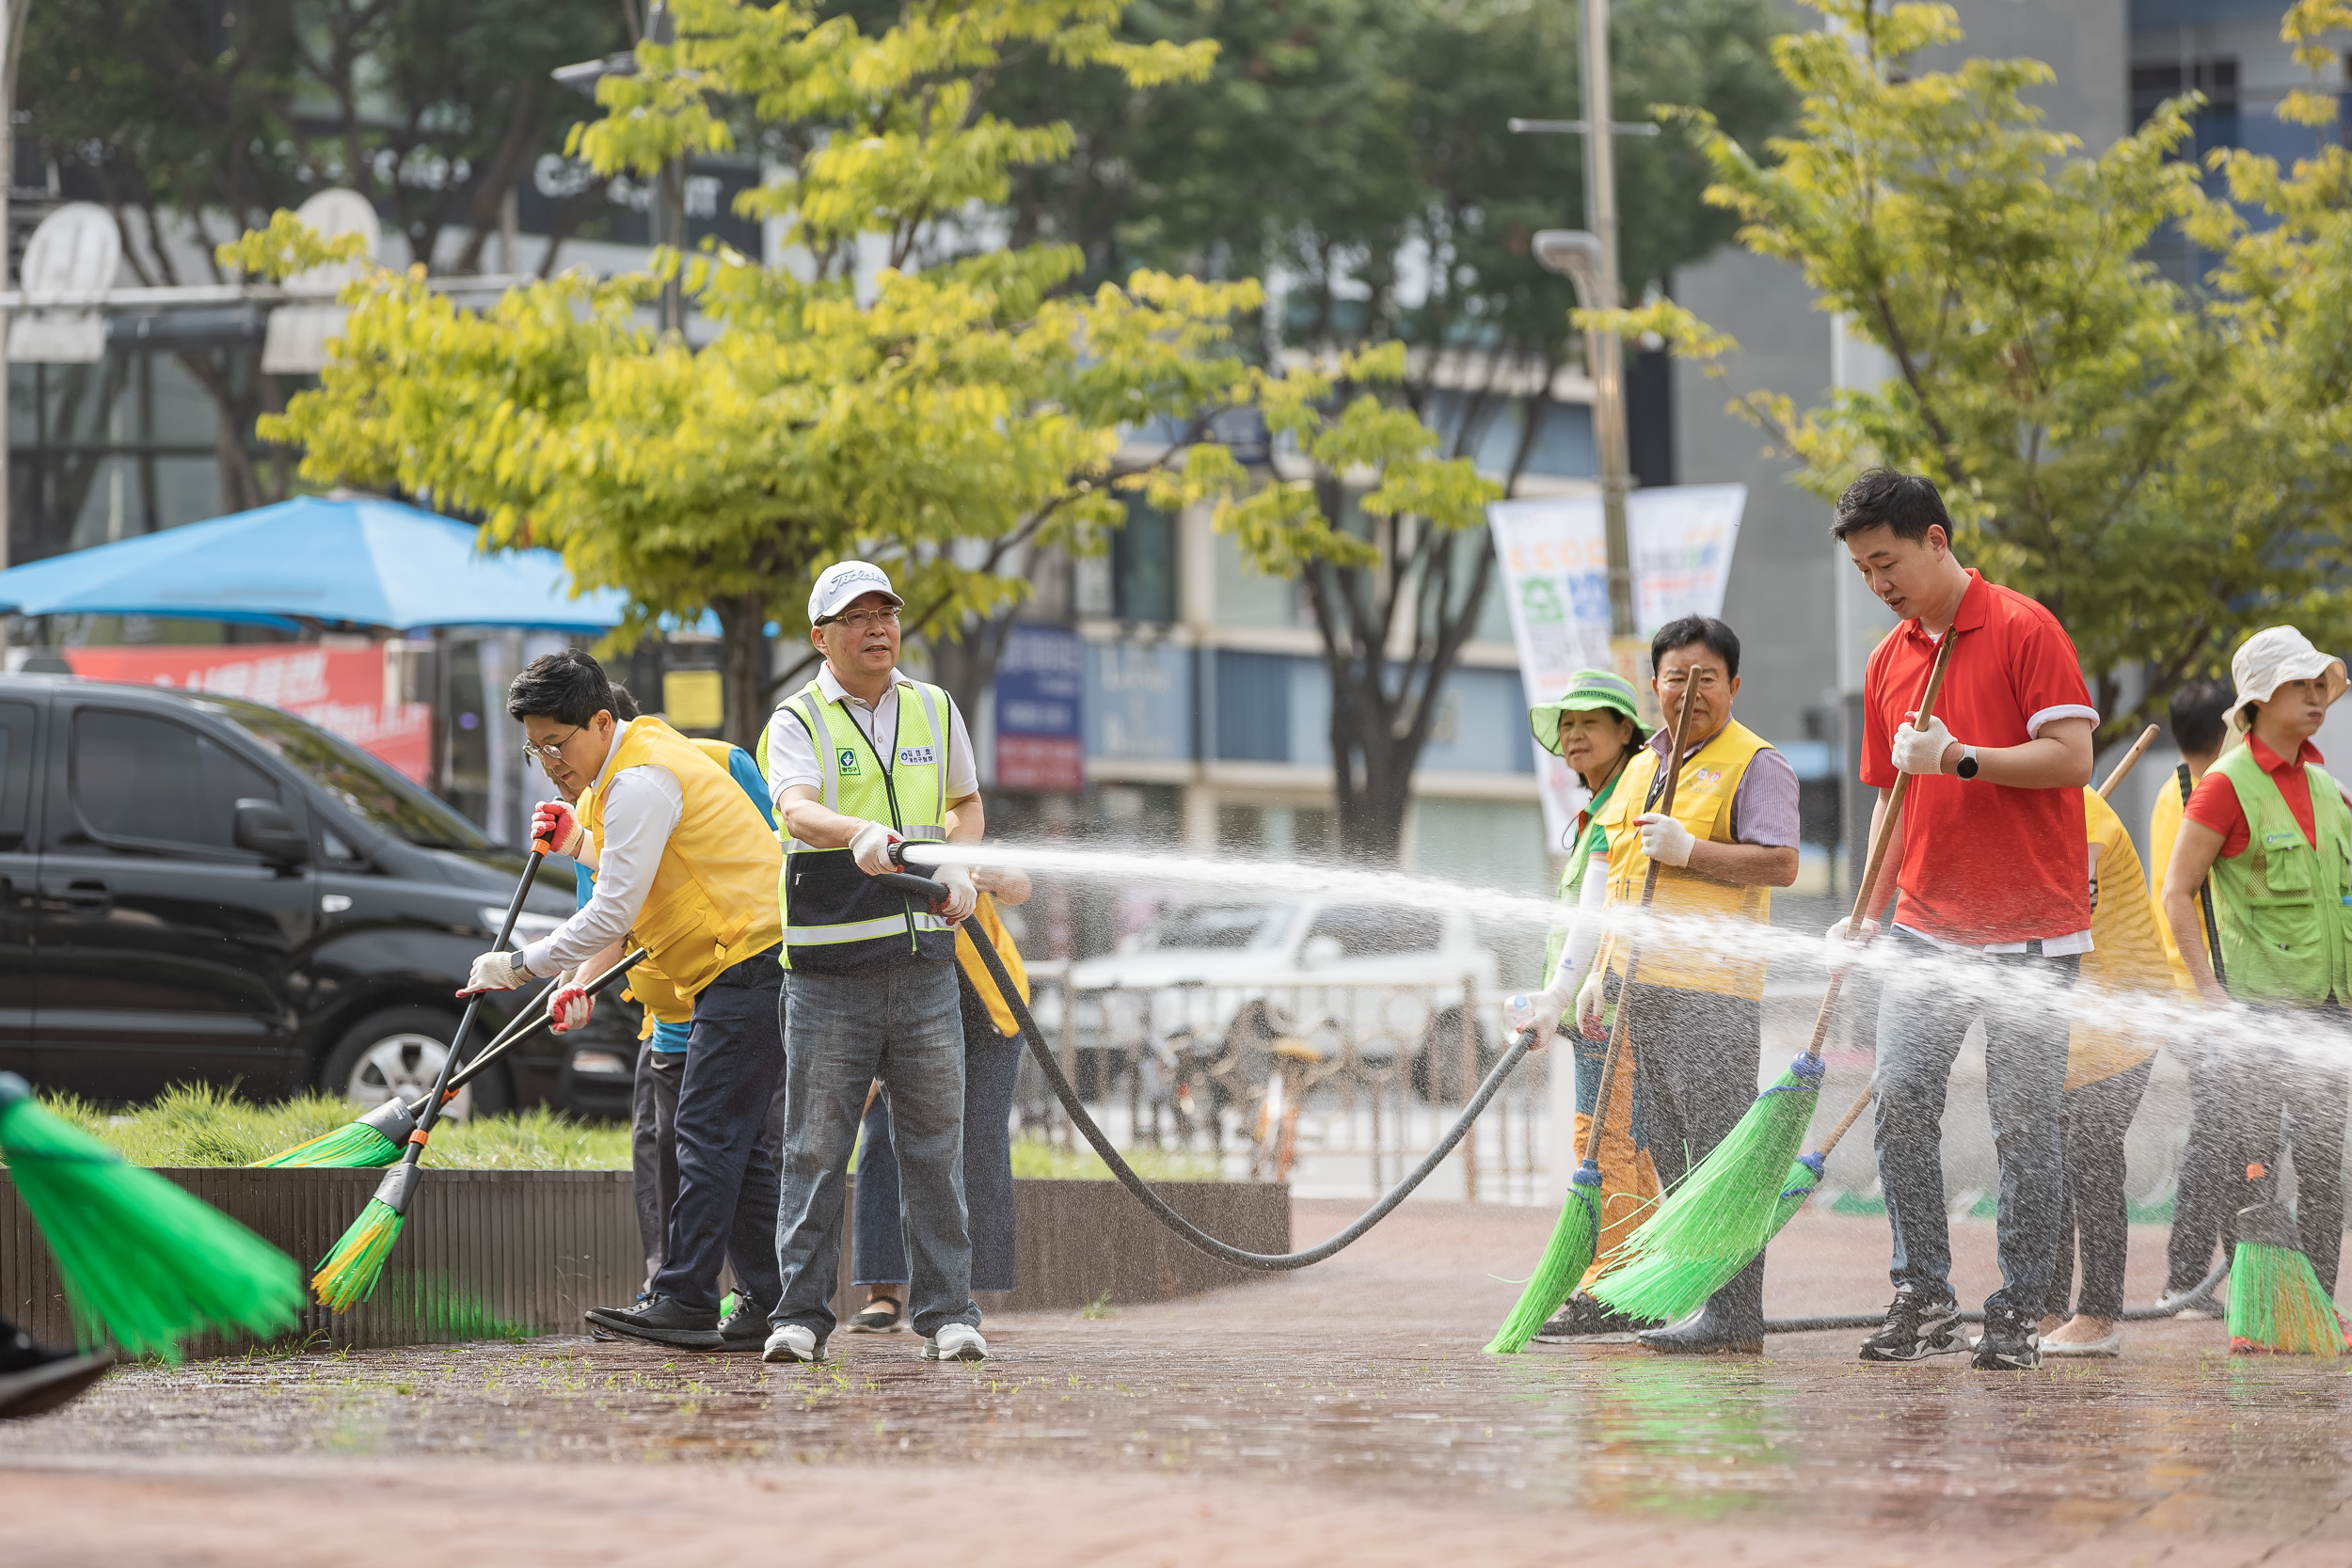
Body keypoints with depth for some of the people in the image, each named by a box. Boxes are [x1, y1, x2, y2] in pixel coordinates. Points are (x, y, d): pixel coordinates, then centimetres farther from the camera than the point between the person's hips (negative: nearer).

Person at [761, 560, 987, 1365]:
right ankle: (802, 1313, 3)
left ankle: (947, 1313, 8)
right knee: (815, 1147, -2)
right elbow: (797, 811, -21)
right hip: (827, 970, -3)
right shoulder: (798, 723, -1)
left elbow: (966, 803, 27)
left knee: (935, 1145, 3)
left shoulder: (935, 711, 13)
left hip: (923, 965, 3)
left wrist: (961, 868, 6)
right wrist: (859, 833, -42)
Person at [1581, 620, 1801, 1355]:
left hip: (1711, 989, -8)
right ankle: (1689, 1299, 13)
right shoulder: (1642, 766, 21)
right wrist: (1602, 971, 23)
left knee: (1721, 1153, -10)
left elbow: (1781, 863, -15)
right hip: (1641, 989, 8)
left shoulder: (1755, 765, -4)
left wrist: (1689, 851, -20)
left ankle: (1735, 1315, -10)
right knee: (1670, 1155, 9)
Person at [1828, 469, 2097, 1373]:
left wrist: (1961, 759, -20)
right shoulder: (1888, 662, 14)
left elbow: (2071, 758, -13)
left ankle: (2018, 1314, 5)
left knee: (2024, 1122, -2)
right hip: (1927, 926, 5)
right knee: (1900, 1097, -7)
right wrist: (1866, 917, 12)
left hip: (2029, 928, -5)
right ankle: (1924, 1298, -1)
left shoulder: (2024, 631, -6)